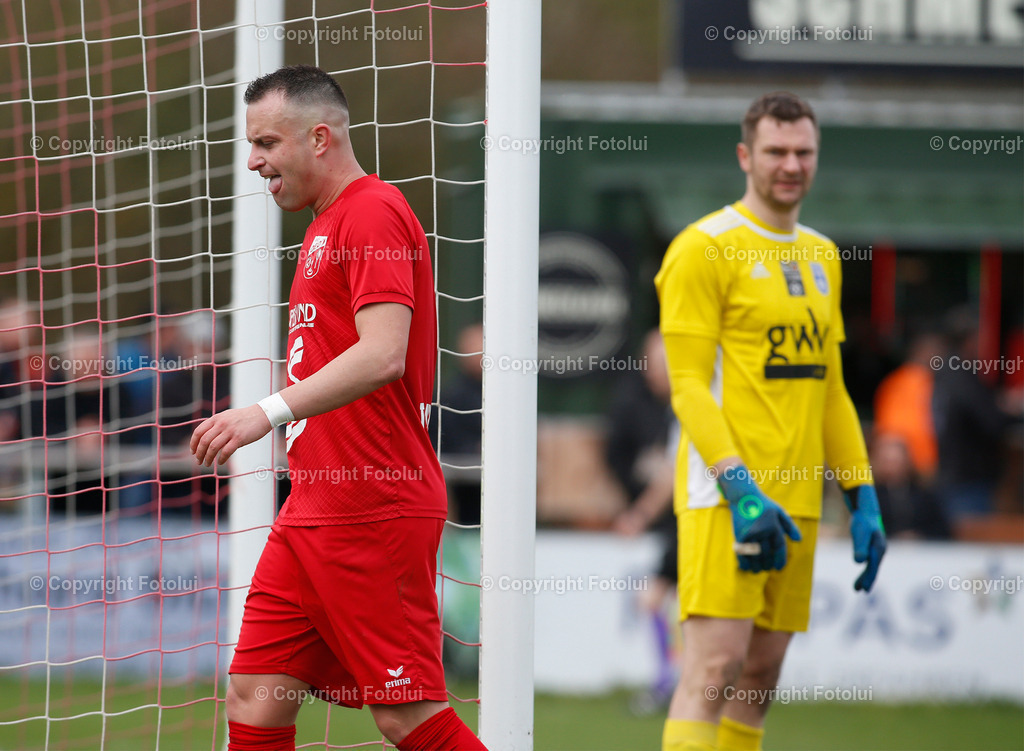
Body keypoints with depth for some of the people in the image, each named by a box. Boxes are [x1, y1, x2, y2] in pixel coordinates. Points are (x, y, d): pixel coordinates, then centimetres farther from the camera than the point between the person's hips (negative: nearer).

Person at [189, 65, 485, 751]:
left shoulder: (374, 212, -11)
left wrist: (270, 412, -30)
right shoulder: (327, 226, 20)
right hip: (312, 515, 10)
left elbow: (383, 356, -23)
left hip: (374, 516, -10)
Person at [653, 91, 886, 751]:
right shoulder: (705, 249, -6)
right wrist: (741, 490, -21)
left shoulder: (821, 257, 17)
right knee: (715, 667, -14)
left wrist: (864, 499, 15)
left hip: (796, 499, 7)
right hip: (724, 494, -7)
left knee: (761, 673, 7)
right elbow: (688, 385, -11)